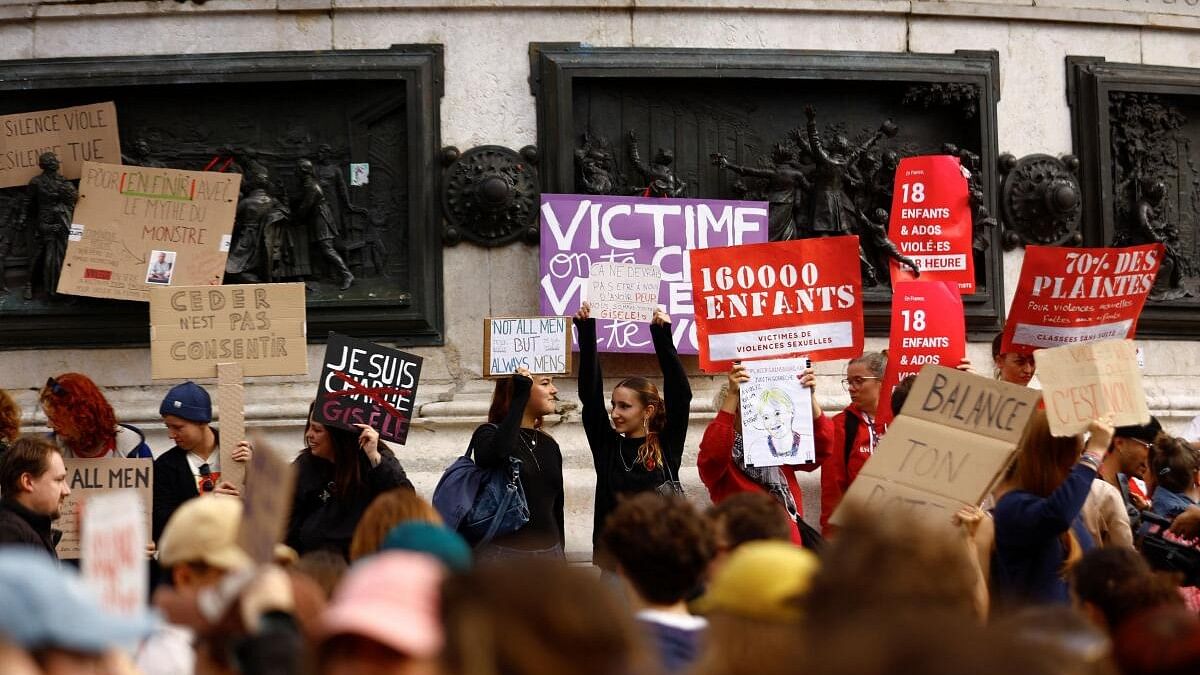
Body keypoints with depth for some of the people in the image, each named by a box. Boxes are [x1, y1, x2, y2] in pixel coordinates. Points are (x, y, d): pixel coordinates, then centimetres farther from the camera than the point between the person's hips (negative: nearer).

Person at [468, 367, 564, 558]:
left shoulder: (549, 445, 16)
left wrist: (560, 556, 20)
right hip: (503, 552, -6)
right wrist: (520, 397, -21)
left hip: (548, 551, 6)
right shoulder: (489, 433, -2)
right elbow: (499, 454, -29)